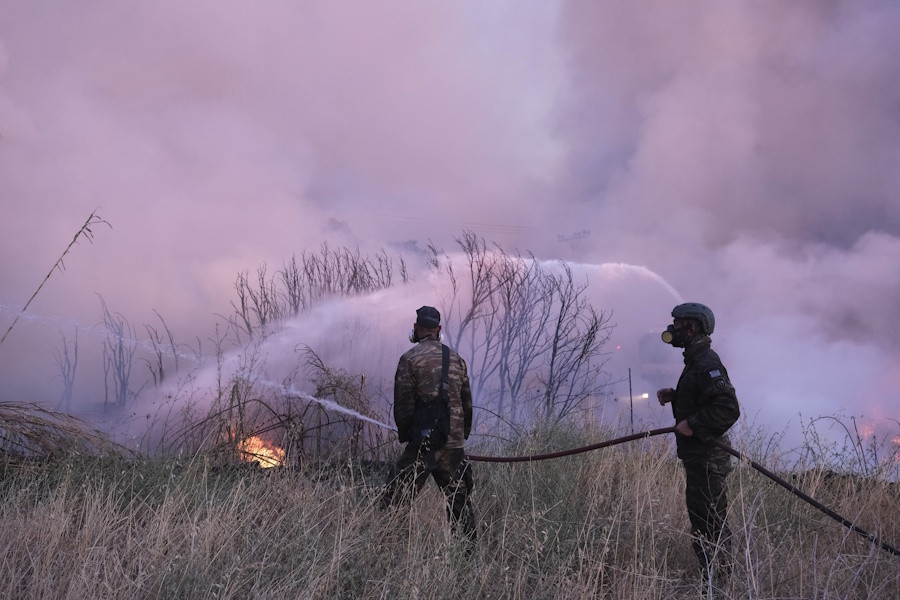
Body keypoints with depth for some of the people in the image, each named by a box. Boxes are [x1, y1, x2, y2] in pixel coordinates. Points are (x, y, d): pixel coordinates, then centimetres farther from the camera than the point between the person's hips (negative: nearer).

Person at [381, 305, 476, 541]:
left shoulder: (410, 358, -6)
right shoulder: (456, 359, 11)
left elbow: (403, 404, -7)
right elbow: (467, 403, 15)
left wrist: (404, 434, 9)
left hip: (424, 442, -5)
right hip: (455, 444, 5)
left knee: (394, 500, -1)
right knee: (459, 501, 14)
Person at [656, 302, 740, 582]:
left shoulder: (707, 365, -19)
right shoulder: (697, 360, 15)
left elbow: (728, 408, -28)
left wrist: (692, 425, -25)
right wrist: (674, 395, 10)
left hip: (707, 459, -11)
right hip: (699, 456, 11)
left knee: (709, 525, -7)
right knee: (702, 519, 17)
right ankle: (717, 581, 26)